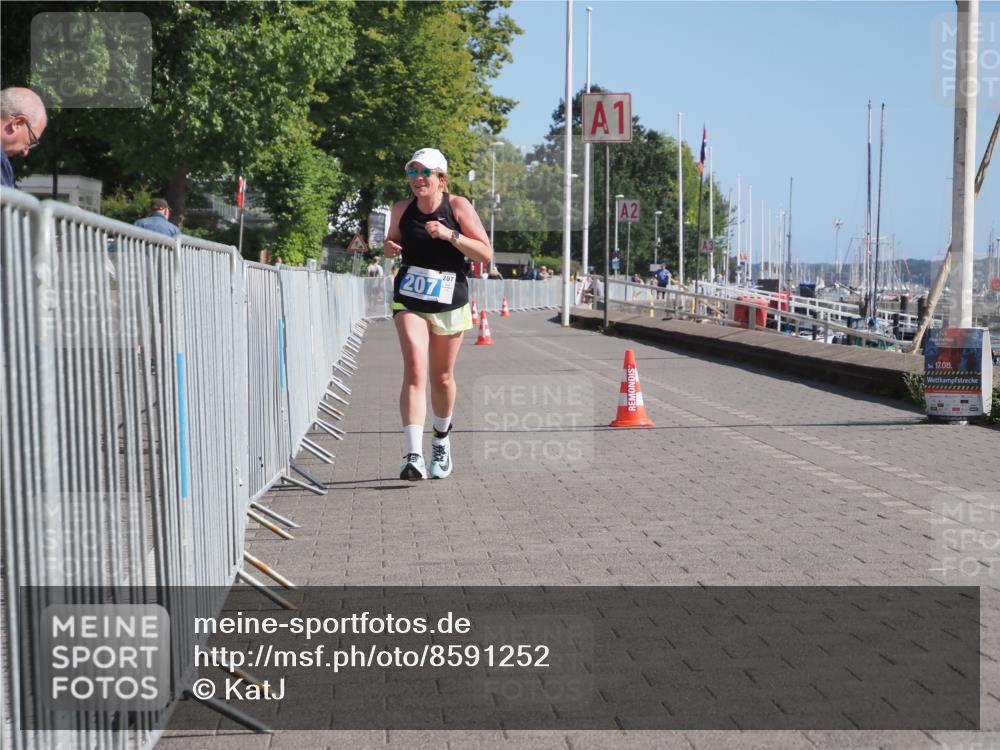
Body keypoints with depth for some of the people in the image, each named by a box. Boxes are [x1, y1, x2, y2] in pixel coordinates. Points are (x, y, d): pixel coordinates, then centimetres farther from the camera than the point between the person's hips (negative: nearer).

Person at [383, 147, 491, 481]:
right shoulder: (402, 209, 1)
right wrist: (389, 248, -4)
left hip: (449, 303, 0)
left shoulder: (458, 206, -6)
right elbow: (392, 241, 20)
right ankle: (413, 455, -27)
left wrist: (450, 235, -22)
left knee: (442, 378, 12)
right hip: (409, 300, 0)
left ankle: (441, 441, 40)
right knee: (414, 371, -18)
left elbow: (486, 254, -9)